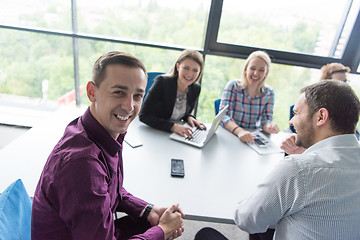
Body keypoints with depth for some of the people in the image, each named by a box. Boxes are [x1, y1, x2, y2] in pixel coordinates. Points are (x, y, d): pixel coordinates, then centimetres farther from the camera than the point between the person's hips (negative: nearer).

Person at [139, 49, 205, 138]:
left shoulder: (196, 89, -2)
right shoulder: (162, 82, -17)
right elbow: (144, 115, -20)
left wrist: (189, 117, -8)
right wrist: (172, 126, -28)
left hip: (174, 135, 5)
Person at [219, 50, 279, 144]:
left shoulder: (269, 93, 1)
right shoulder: (233, 86, -8)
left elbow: (266, 120, -2)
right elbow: (223, 115, -16)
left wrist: (269, 127, -26)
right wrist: (239, 131, -33)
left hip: (252, 138, 1)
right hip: (230, 134, -1)